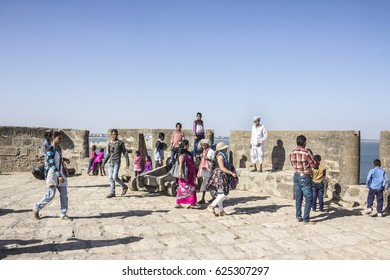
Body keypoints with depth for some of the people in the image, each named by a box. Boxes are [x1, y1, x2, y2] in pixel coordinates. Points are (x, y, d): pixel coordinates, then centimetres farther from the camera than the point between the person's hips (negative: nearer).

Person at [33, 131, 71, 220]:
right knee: (50, 195, -3)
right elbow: (52, 164, -23)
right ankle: (36, 209, 17)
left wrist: (64, 159, 14)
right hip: (52, 175, -8)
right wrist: (59, 176, -29)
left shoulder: (59, 148, 10)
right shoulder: (50, 150, -15)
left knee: (64, 194, 3)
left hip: (60, 174, 8)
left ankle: (63, 214, 10)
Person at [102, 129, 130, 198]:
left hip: (117, 162, -5)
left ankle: (124, 187, 6)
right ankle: (112, 192, 9)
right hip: (110, 162, 5)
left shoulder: (120, 142, 1)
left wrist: (127, 162, -6)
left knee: (115, 177, -15)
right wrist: (104, 163, 20)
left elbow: (125, 152, 1)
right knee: (111, 178, 3)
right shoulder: (109, 143, 13)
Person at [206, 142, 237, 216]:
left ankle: (221, 210, 16)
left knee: (221, 194, 11)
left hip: (223, 176, 10)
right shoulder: (220, 156, -15)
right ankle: (212, 206, -7)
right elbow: (222, 168, -21)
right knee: (223, 194, -12)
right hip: (220, 176, -10)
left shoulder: (223, 155, 15)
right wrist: (232, 173, -21)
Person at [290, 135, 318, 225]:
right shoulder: (307, 152, -19)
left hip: (296, 176, 7)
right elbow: (314, 165, -13)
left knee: (298, 197, 17)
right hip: (305, 177, -7)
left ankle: (298, 216, 24)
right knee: (309, 198, 1)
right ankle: (306, 220, 0)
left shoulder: (292, 153, 0)